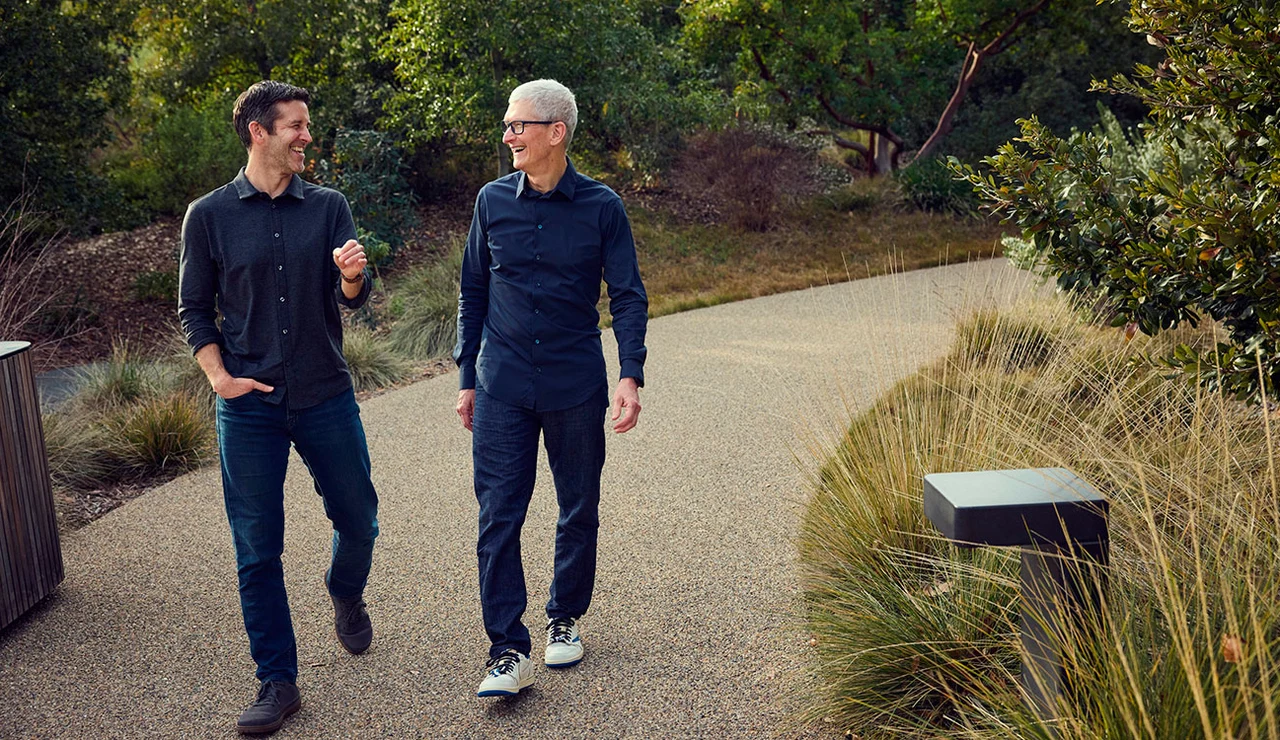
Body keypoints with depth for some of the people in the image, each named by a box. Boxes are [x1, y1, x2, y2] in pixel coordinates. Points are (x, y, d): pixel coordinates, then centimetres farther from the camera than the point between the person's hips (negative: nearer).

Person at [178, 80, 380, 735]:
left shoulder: (328, 207, 4)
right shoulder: (209, 215, 1)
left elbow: (352, 299, -3)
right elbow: (194, 308, 6)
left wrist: (351, 276, -26)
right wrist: (220, 378, -7)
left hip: (326, 397, 1)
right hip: (250, 406, -1)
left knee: (358, 519, 11)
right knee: (257, 550, 3)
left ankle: (346, 594, 44)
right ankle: (277, 682, 16)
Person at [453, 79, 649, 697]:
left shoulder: (601, 206, -3)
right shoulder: (493, 201, 3)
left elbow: (628, 296, -2)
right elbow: (473, 293, 11)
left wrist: (630, 377, -14)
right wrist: (467, 378, 10)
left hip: (576, 386, -1)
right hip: (502, 389, 1)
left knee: (579, 511, 11)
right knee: (498, 516, -4)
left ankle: (565, 619, 31)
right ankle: (508, 650, 3)